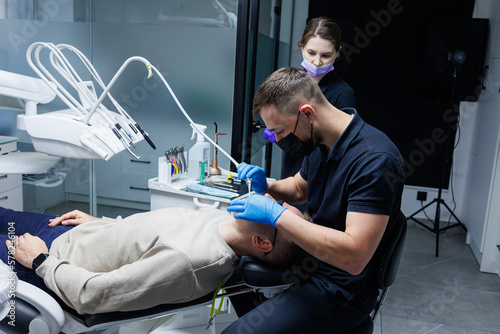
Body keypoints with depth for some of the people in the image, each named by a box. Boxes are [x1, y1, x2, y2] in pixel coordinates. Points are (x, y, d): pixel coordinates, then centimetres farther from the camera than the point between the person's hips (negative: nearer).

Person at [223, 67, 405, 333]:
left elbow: (354, 256, -33)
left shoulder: (374, 159, -27)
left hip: (342, 289, -8)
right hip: (310, 259, 9)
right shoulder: (319, 143, 1)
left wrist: (276, 215, -29)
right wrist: (266, 186, -1)